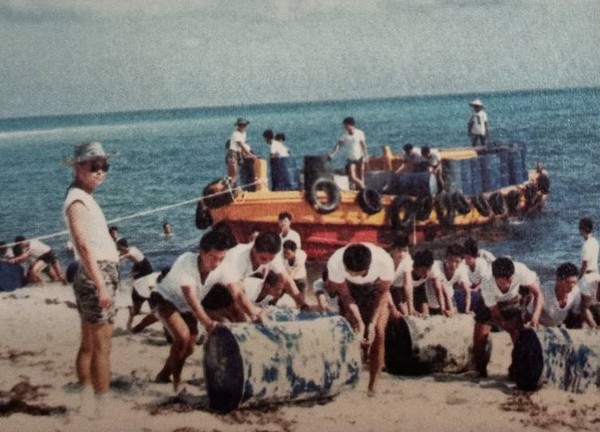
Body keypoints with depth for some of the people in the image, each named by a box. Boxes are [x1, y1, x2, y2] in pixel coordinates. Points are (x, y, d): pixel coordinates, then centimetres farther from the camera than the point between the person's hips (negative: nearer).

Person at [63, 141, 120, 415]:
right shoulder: (77, 200, -14)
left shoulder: (85, 197, 16)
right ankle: (103, 404, -4)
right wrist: (101, 284, -28)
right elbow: (84, 246, -23)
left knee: (89, 344, 14)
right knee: (102, 344, -7)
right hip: (96, 276, -10)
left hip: (102, 274, 10)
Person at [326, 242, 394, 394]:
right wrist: (359, 322, -29)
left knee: (378, 333, -11)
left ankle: (372, 386, -4)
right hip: (350, 289, 1)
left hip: (375, 289, -1)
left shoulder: (384, 261, -38)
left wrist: (372, 323, -26)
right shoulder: (335, 262, -36)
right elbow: (345, 296, -21)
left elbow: (383, 292, -20)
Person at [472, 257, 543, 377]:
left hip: (513, 301, 1)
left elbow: (538, 294, -31)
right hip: (491, 305, -1)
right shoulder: (487, 285, -38)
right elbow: (497, 316, -28)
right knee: (479, 338, -9)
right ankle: (481, 371, 14)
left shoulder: (521, 271, -38)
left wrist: (535, 317, -47)